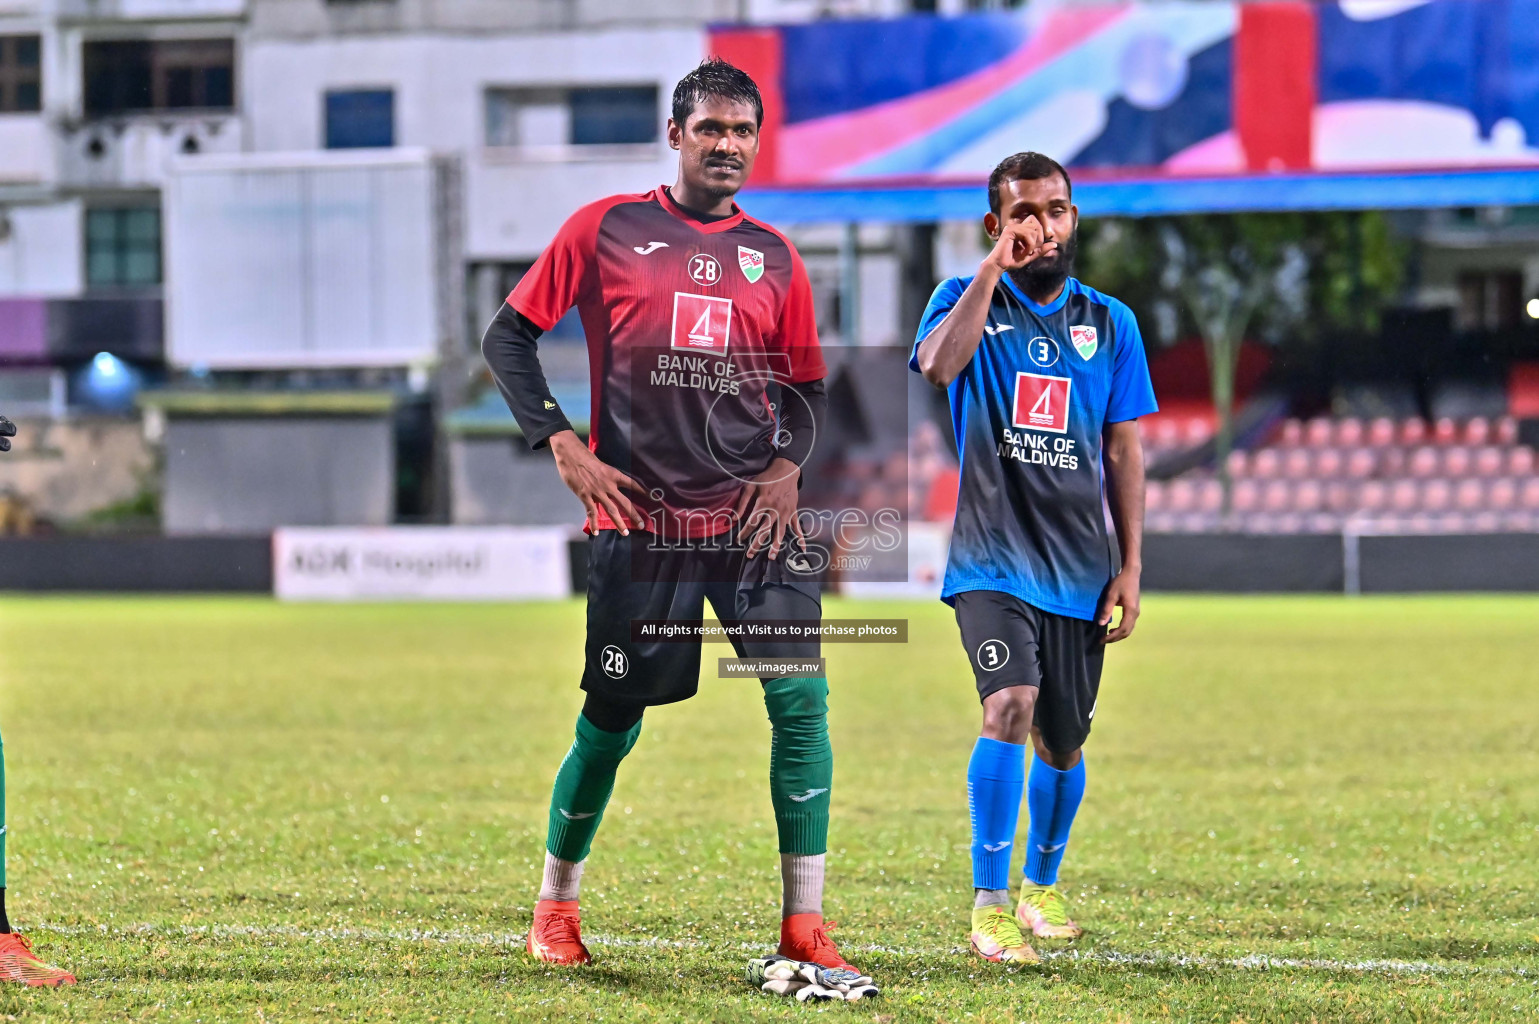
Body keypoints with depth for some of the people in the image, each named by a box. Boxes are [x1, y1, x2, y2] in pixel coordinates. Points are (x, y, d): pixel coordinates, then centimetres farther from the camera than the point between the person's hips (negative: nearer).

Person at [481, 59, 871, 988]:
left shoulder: (775, 258, 11)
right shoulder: (605, 230, 2)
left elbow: (806, 384, 19)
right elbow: (509, 336, 5)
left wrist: (788, 462, -1)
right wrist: (562, 445, -6)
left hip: (750, 515, 2)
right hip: (637, 518, -2)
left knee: (801, 699, -11)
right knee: (612, 721, 2)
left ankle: (804, 924, -7)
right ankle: (556, 906, 24)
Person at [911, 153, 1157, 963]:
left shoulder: (1109, 323, 9)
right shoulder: (965, 301, 2)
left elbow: (1123, 452, 11)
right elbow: (937, 366, -22)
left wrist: (1130, 567, 5)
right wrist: (994, 266, -18)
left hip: (1079, 568, 4)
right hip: (992, 560, -3)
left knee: (1062, 742, 10)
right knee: (1011, 704, -24)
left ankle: (1040, 887, 34)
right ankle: (990, 904, -19)